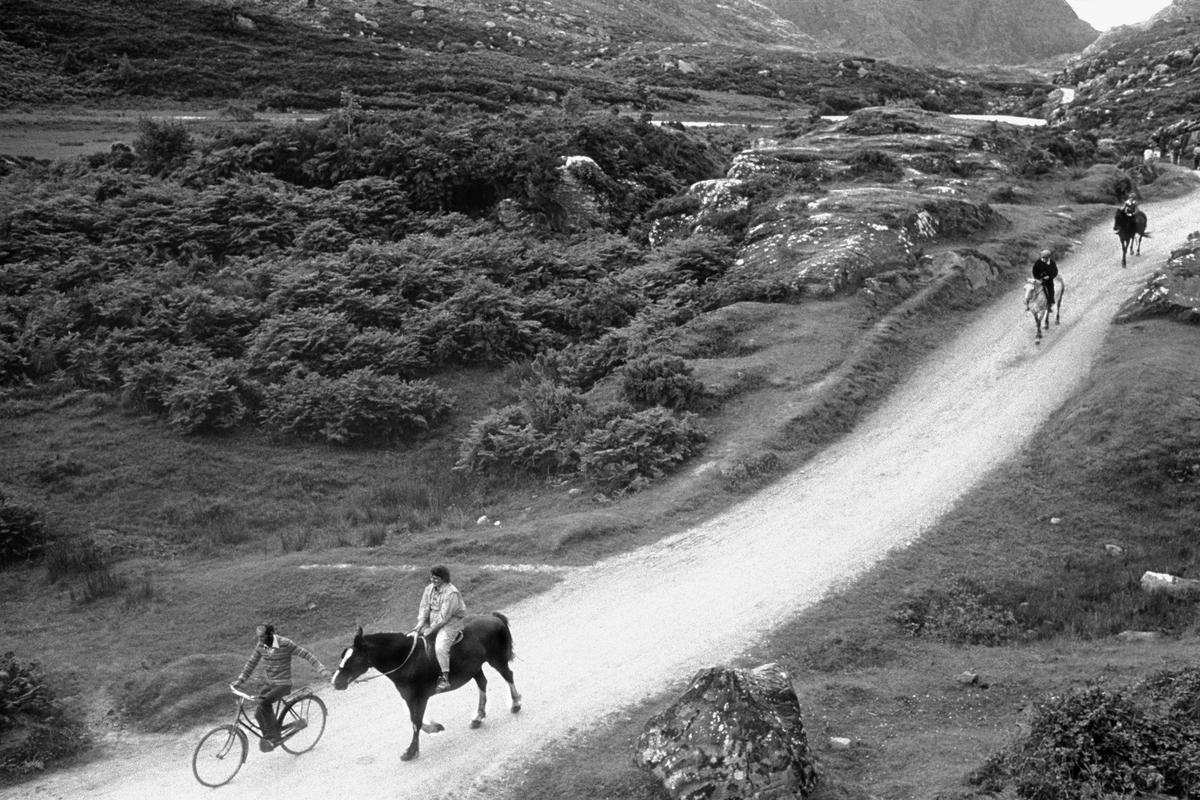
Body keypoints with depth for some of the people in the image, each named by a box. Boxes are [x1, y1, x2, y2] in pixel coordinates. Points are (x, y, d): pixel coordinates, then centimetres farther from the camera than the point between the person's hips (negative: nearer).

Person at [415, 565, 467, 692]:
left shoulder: (451, 593, -19)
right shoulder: (429, 589, 5)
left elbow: (444, 616, -21)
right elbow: (424, 607, 5)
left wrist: (431, 629, -22)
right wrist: (421, 622, -12)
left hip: (450, 624, -8)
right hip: (432, 623, 8)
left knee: (440, 647, -29)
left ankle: (445, 678, -24)